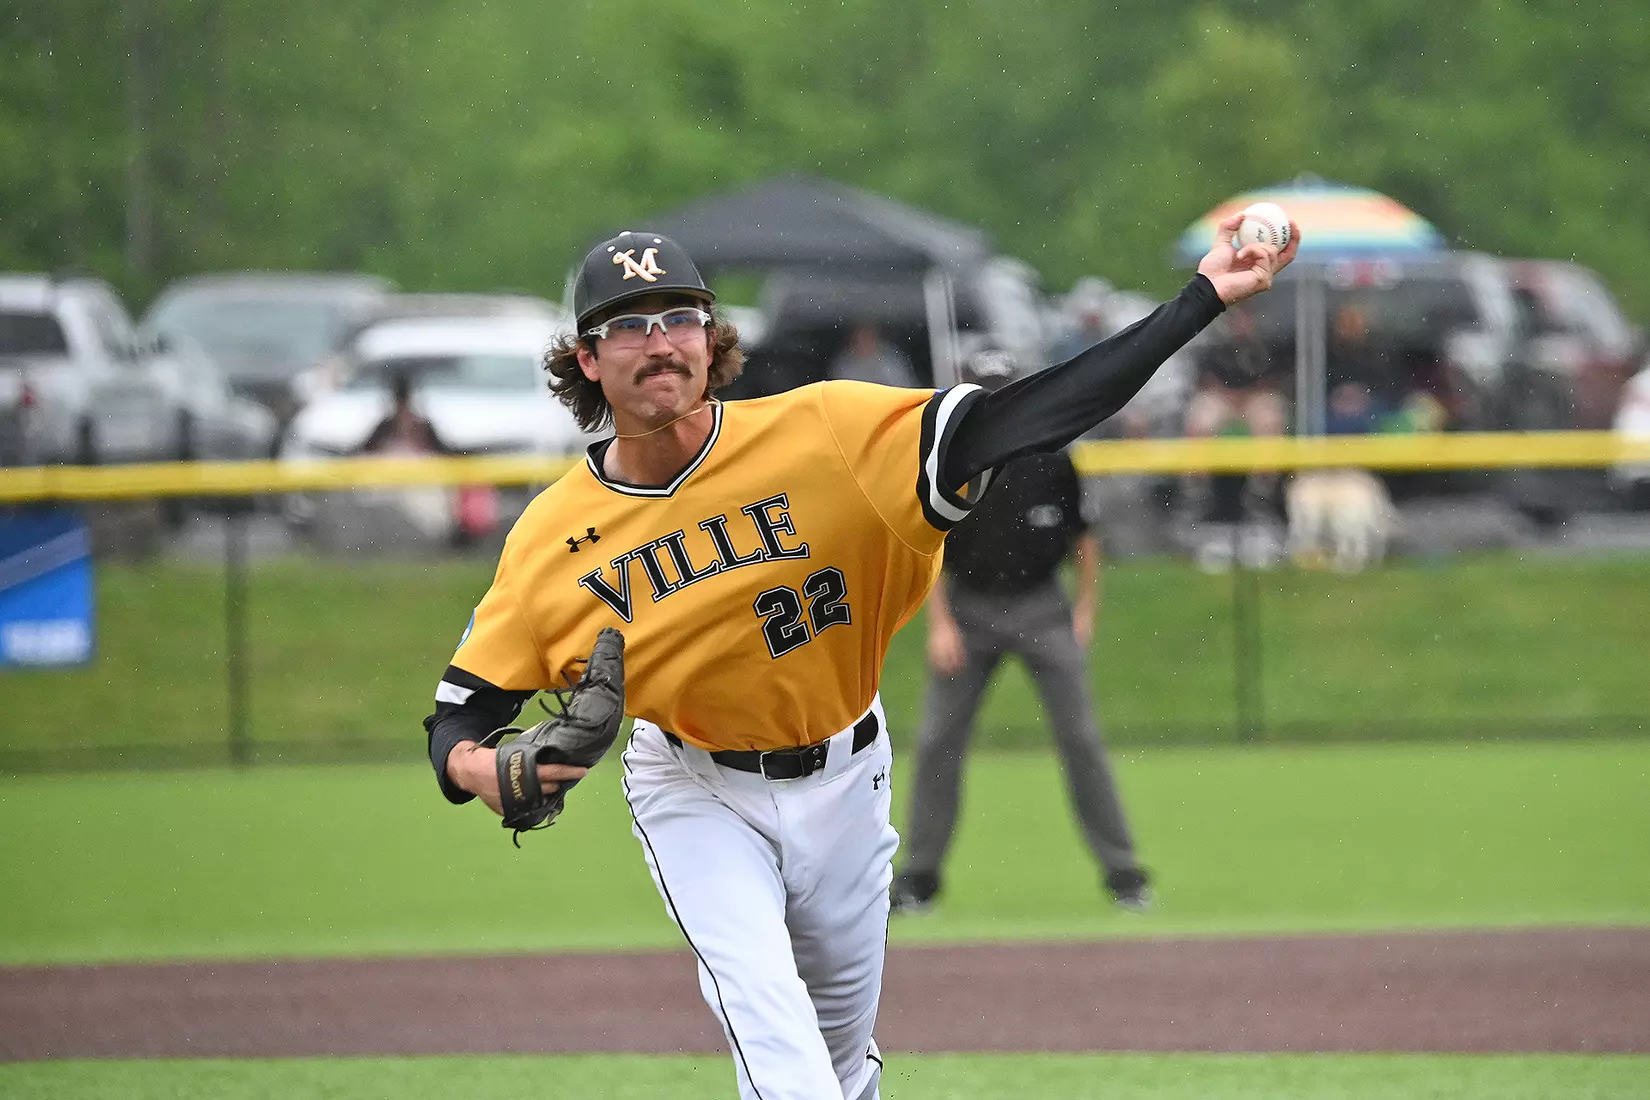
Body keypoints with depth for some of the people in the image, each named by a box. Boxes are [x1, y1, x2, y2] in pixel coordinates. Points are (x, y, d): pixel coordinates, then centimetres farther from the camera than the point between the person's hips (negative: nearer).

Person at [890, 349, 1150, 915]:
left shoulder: (1049, 460, -5)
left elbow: (1083, 534, 7)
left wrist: (1086, 608, 4)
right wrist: (940, 624, -7)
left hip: (1041, 605, 0)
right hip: (969, 608, 0)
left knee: (1080, 736, -3)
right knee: (937, 740, -2)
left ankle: (1122, 870, 3)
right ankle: (920, 874, 10)